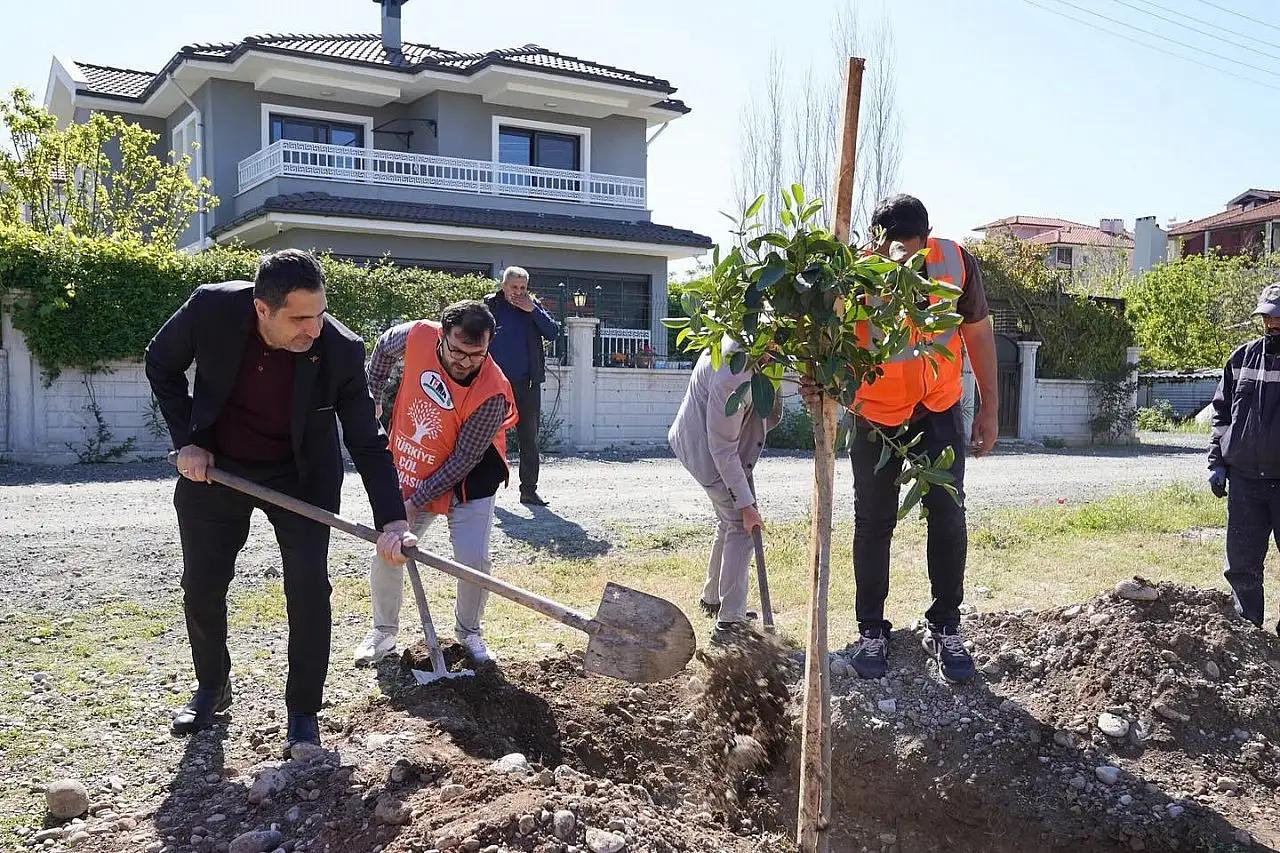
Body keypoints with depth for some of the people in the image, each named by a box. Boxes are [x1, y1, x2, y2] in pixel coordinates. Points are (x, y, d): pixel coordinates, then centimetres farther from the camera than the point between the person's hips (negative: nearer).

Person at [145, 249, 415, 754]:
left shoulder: (341, 351, -27)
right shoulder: (211, 309, -25)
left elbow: (367, 441, -19)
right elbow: (161, 364, -3)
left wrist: (391, 521, -27)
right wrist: (187, 440, -9)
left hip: (301, 474, -1)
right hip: (214, 466, 2)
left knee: (309, 587, -10)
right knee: (201, 586, 10)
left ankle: (303, 713, 7)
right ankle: (212, 687, 35)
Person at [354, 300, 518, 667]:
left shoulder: (491, 395, -31)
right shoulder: (418, 336, -21)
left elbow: (463, 461, -24)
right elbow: (384, 347, 6)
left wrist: (416, 501, -21)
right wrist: (371, 397, 7)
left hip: (466, 481, -3)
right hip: (409, 472, 3)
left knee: (474, 560, -10)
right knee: (386, 552, 0)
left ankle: (468, 632, 19)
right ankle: (383, 631, 23)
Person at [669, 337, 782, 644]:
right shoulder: (730, 377, -36)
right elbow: (723, 449, -30)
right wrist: (745, 504, -26)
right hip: (709, 454, -10)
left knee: (729, 522, 20)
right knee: (741, 526, -10)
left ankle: (712, 598, 37)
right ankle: (729, 622, -8)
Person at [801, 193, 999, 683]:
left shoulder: (956, 263, -21)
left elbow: (977, 332, -4)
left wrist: (990, 407, -1)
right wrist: (817, 381, -42)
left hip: (939, 409, 1)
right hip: (875, 416, -1)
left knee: (948, 514, -4)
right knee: (874, 522, 5)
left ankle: (945, 628, 12)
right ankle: (871, 632, 19)